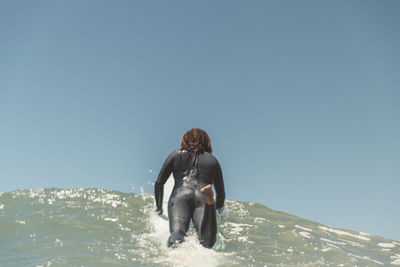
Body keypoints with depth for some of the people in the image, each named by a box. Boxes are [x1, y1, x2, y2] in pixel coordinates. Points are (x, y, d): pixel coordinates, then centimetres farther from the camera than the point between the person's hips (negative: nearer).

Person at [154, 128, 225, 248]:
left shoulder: (176, 155, 25)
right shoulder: (212, 160, 27)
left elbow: (159, 183, 20)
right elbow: (221, 192, 29)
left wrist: (159, 208, 31)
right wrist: (219, 209, 49)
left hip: (180, 196, 0)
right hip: (202, 198, 0)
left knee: (177, 232, -20)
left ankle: (175, 247, -57)